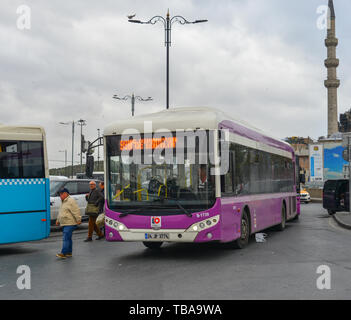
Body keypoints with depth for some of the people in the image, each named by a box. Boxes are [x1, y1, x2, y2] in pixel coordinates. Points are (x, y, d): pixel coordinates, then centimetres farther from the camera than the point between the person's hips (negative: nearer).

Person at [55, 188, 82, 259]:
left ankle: (63, 253, -15)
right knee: (68, 238, 13)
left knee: (66, 238, -13)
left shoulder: (71, 201, -13)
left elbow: (76, 211, -19)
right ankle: (69, 253, 19)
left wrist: (78, 220, -22)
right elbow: (61, 213, 31)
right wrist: (58, 220, 31)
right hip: (66, 224, 10)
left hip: (70, 224, -10)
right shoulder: (64, 202, 20)